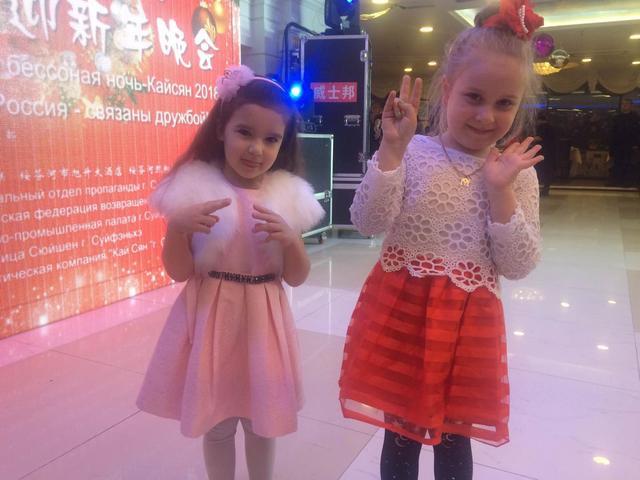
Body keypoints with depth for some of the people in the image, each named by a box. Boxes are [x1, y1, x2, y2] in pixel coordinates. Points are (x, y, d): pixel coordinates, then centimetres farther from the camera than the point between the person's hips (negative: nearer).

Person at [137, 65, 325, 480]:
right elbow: (179, 271, -8)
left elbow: (297, 277, -1)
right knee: (217, 423, 14)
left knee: (261, 420, 18)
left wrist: (289, 239, -20)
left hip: (264, 321, 2)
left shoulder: (288, 194, -4)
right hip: (211, 318, -1)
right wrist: (179, 227, -25)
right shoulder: (195, 188, -9)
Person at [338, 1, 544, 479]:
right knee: (402, 434, 17)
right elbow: (368, 222, -17)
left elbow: (519, 266, -6)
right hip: (400, 313, -1)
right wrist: (392, 149, -22)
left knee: (454, 438, 21)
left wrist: (500, 191, -16)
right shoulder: (412, 154, -7)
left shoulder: (517, 173, -1)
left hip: (469, 325, 2)